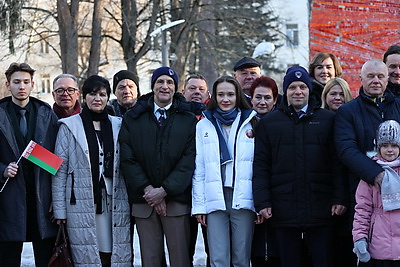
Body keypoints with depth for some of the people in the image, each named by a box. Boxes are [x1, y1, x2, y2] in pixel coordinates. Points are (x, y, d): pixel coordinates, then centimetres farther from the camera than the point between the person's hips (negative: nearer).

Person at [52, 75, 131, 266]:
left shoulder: (118, 125, 13)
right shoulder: (70, 126, 5)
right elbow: (60, 170, 2)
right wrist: (60, 209, -4)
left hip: (115, 202, 2)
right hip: (82, 204, -2)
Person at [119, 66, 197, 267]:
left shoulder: (188, 120, 7)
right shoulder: (132, 118, 10)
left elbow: (189, 160, -1)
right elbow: (127, 159, 3)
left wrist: (164, 190, -11)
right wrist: (147, 190, -8)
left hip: (176, 200, -1)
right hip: (143, 201, 1)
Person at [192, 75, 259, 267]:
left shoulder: (251, 123, 8)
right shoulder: (203, 126, 11)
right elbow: (198, 170, 8)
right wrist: (198, 205, 1)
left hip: (243, 200, 0)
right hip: (214, 201, 0)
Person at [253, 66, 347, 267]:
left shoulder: (327, 119, 9)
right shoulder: (269, 123, 10)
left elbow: (337, 162, 4)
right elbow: (260, 165, 6)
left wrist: (339, 198, -5)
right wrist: (262, 202, -4)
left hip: (320, 208, 0)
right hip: (284, 210, 1)